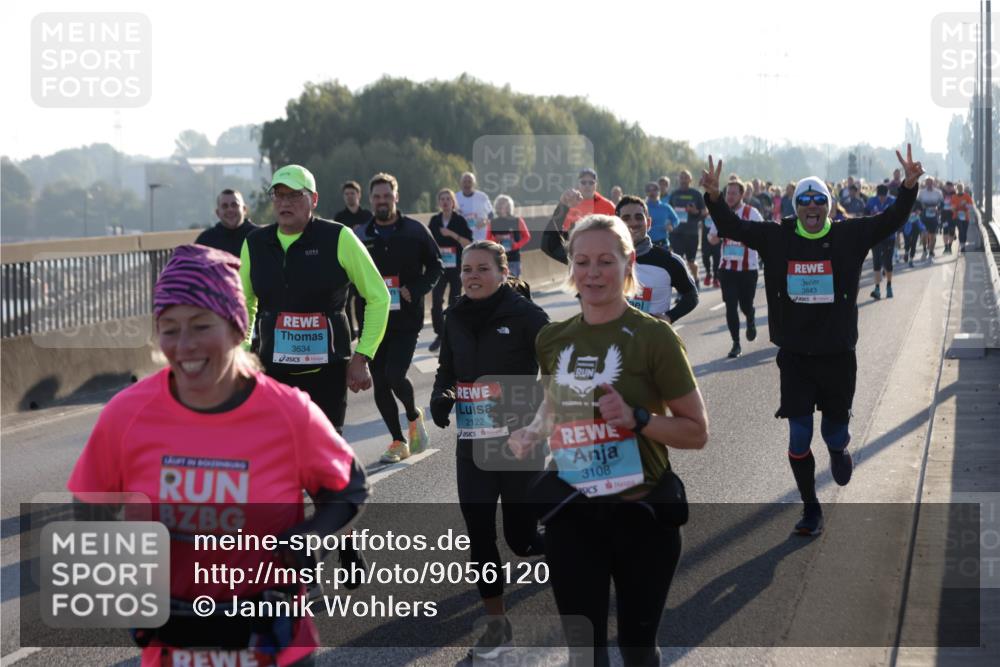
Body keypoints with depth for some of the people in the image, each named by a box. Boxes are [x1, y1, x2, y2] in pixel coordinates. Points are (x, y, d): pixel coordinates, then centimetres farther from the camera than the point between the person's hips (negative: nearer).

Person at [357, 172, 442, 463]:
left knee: (395, 375, -17)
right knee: (380, 384, 3)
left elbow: (435, 266, 6)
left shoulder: (415, 231, 0)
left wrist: (415, 290, -9)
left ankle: (414, 416, 14)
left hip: (407, 319, -3)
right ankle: (399, 441, 17)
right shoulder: (361, 235, 6)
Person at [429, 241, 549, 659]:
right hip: (473, 447, 5)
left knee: (521, 538, 2)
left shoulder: (525, 315, -12)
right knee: (479, 535, 3)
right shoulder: (456, 318, 4)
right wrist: (440, 398, -5)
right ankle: (496, 626, 17)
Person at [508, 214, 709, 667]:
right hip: (573, 513, 3)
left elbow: (697, 432, -8)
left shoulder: (653, 336, -11)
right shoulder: (552, 339, 3)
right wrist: (533, 433, 3)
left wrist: (637, 419, -23)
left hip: (641, 511, -3)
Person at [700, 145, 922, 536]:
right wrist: (714, 197, -17)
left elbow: (892, 220, -9)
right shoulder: (778, 239, 0)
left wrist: (909, 187, -25)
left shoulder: (849, 236, -3)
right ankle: (810, 510, 17)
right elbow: (735, 228, -1)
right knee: (798, 437, 1)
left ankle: (838, 449, 49)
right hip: (794, 356, 1)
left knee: (835, 433, 10)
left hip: (838, 355, 0)